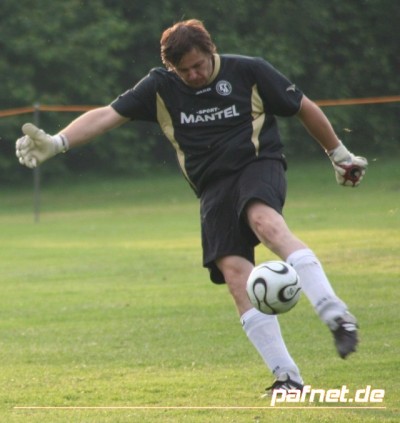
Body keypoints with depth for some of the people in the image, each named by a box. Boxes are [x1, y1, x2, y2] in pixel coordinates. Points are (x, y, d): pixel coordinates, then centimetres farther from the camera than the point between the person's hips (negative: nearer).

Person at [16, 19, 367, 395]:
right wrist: (55, 143, -13)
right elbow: (107, 115, 0)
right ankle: (287, 377, -12)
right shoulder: (161, 88, 5)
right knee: (234, 273, -14)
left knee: (265, 222, -36)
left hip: (258, 165, -3)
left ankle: (336, 317, -44)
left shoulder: (249, 72, -1)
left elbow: (304, 108, 9)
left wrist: (339, 154, 16)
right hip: (213, 188, 3)